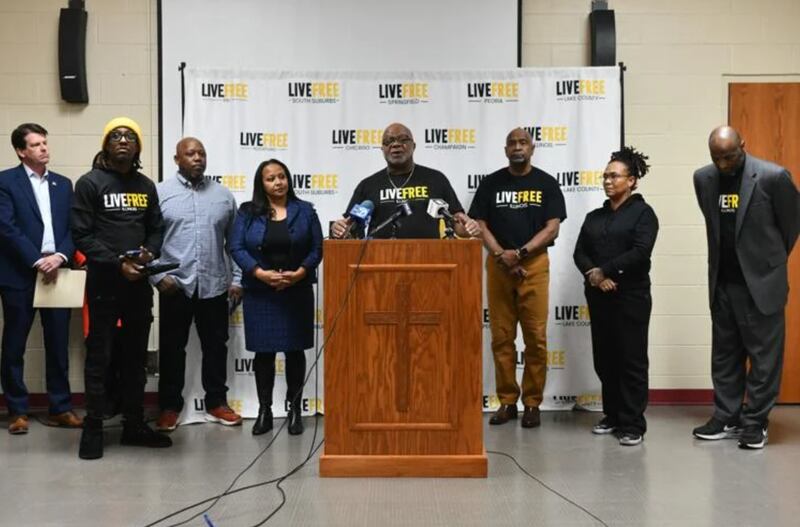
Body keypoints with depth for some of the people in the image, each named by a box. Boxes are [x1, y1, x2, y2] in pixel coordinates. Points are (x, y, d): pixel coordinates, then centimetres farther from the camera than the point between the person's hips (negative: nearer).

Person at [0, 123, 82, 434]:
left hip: (57, 272, 4)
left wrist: (60, 257, -9)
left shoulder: (63, 184, 15)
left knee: (58, 345, 6)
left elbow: (73, 227, 8)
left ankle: (60, 408, 15)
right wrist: (37, 261, -15)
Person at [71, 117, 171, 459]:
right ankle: (93, 428, 10)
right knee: (99, 356, 1)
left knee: (136, 356, 11)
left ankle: (134, 424, 21)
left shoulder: (146, 186, 11)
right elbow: (82, 235, -9)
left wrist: (149, 254, -8)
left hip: (139, 282, 5)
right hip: (104, 281, -5)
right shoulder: (90, 183, -3)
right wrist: (117, 263, -17)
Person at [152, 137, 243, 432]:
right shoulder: (160, 193, 0)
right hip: (175, 284, -2)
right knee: (172, 347, 7)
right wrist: (157, 276, -11)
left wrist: (236, 279, 5)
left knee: (215, 346, 10)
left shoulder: (223, 195, 8)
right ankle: (170, 406, 19)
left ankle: (216, 403, 23)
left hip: (215, 285, 2)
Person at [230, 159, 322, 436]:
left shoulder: (305, 211, 5)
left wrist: (299, 273, -15)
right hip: (259, 293, 0)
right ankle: (264, 411, 13)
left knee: (295, 350, 5)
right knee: (263, 352, 3)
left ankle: (295, 410, 14)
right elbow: (237, 248, -4)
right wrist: (261, 273, -17)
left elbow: (317, 249, 0)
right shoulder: (247, 212, 4)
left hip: (297, 292, 0)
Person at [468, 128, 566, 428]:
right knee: (501, 337, 3)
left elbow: (552, 228, -1)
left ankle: (532, 403, 7)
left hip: (534, 265, -1)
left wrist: (519, 253, -12)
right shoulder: (490, 183, 9)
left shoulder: (546, 183, 5)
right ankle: (507, 401, 12)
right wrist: (502, 256, -10)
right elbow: (480, 225, 4)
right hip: (498, 265, 1)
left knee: (536, 337, -3)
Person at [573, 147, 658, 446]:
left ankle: (633, 424, 1)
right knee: (604, 359, 8)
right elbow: (580, 252, 7)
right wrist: (592, 275, -13)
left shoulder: (642, 212, 0)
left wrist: (605, 270, -12)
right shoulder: (594, 217, 16)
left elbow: (640, 252, -13)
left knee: (631, 359, -3)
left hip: (631, 295, -5)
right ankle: (613, 416, 21)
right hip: (598, 295, 5)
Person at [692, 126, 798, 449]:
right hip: (722, 283, 5)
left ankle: (755, 422, 13)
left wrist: (770, 261, 11)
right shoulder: (703, 179, 2)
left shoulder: (773, 177, -12)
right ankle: (727, 418, 22)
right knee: (724, 355, 12)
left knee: (764, 357, 3)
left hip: (761, 283, -5)